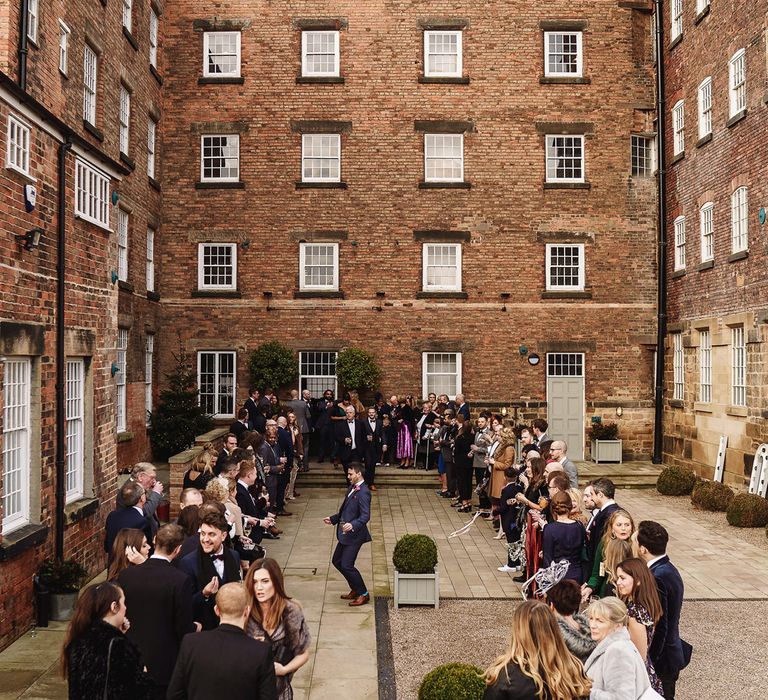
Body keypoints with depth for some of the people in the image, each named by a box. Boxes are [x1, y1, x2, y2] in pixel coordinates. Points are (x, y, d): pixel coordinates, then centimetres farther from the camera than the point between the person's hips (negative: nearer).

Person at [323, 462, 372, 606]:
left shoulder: (363, 492, -19)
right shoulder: (352, 488, 11)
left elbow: (365, 516, -27)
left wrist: (352, 525, -40)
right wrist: (332, 519, 18)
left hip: (354, 535, -10)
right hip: (345, 534, 10)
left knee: (346, 565, -8)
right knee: (337, 561, 16)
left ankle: (363, 594, 9)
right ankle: (355, 589, 29)